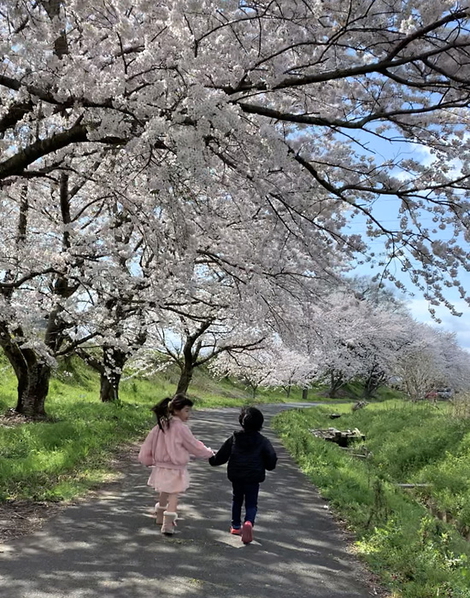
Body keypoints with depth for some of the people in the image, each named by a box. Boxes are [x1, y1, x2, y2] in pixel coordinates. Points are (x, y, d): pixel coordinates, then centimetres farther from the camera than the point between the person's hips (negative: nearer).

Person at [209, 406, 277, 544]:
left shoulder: (234, 438, -5)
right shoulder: (262, 441, -8)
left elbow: (222, 455, 2)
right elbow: (271, 460, -6)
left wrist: (212, 459, 21)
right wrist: (268, 466, 16)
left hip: (236, 476, 2)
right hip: (253, 478, -2)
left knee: (237, 500, 22)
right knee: (251, 504, 6)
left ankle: (236, 526, 29)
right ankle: (249, 522, -20)